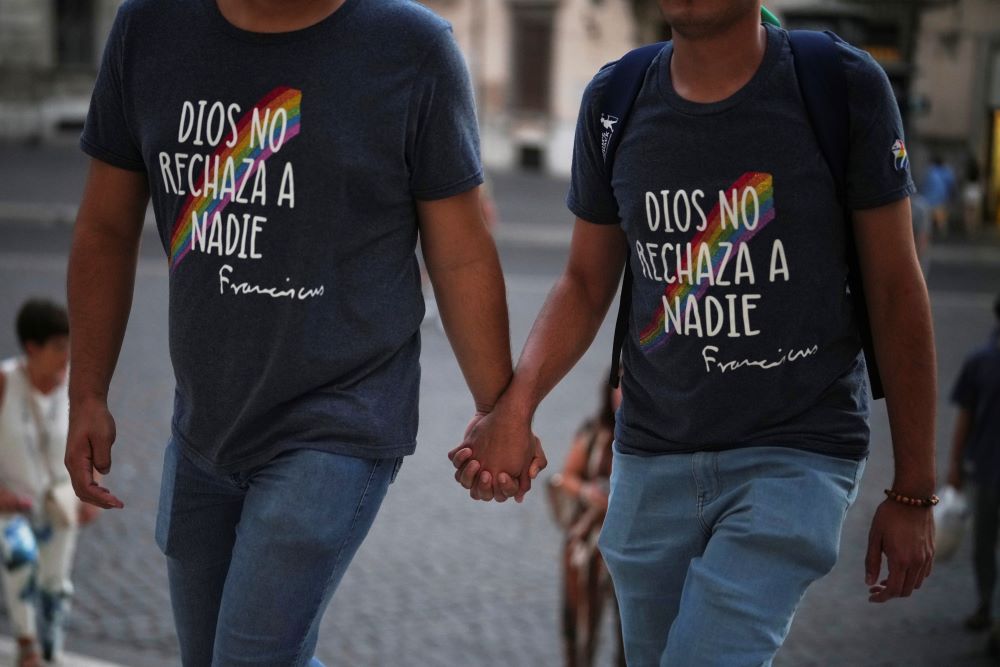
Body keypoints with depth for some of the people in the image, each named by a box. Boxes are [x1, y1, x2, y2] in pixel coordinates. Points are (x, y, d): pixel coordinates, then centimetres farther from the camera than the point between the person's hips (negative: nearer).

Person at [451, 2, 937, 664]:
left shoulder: (845, 87, -8)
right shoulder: (614, 100, 3)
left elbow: (896, 291, -4)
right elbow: (586, 283, 10)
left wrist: (913, 492, -2)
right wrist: (515, 407, -9)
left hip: (796, 453, -4)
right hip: (653, 456, 4)